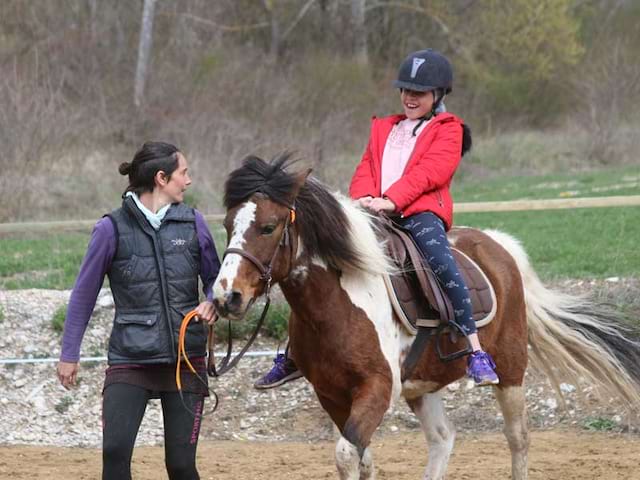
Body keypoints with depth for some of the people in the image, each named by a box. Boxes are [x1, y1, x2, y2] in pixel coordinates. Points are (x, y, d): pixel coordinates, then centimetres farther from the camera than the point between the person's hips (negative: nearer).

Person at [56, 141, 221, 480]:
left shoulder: (192, 223, 3)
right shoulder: (112, 229, -6)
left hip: (186, 359, 2)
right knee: (114, 452, -16)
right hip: (130, 361, -2)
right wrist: (69, 354, 5)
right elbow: (84, 294, 2)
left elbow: (214, 278, 14)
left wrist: (211, 303, -10)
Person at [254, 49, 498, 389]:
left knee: (440, 260, -35)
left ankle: (476, 351, -34)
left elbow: (429, 172, -6)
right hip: (375, 214, 6)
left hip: (420, 212, -6)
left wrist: (390, 200, -20)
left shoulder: (447, 130, 10)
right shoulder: (384, 129, 30)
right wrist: (363, 198, -7)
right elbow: (365, 170, 18)